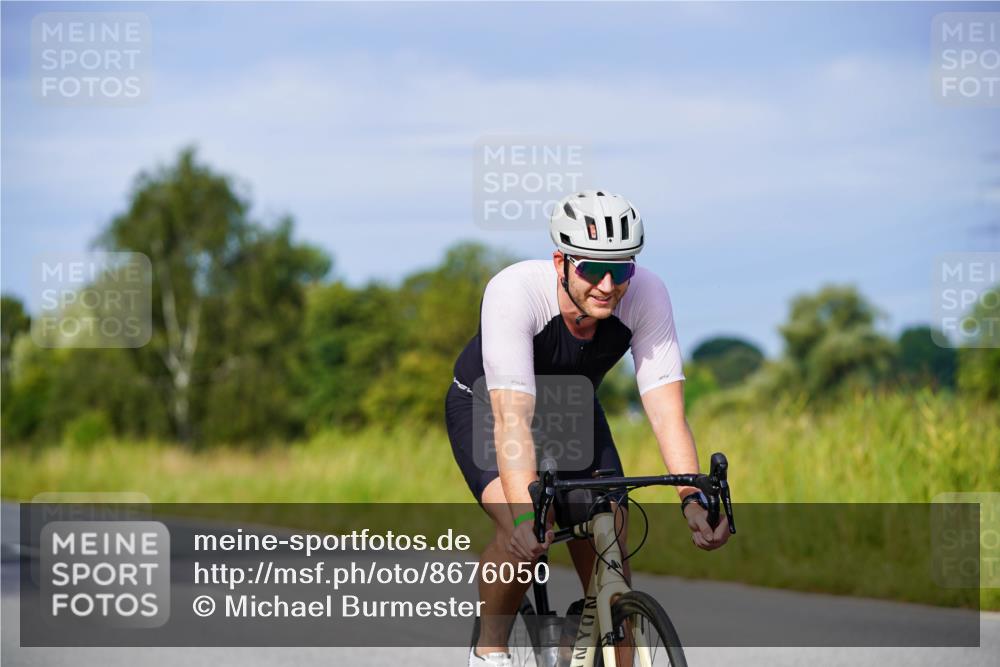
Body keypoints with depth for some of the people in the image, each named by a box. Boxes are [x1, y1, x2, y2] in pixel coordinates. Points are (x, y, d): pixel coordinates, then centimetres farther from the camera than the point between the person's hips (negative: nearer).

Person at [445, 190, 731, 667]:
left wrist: (693, 498, -48)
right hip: (486, 404, -3)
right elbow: (513, 416, -47)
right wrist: (525, 513, -60)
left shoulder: (646, 294, -29)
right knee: (522, 535, -27)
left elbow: (666, 408, -33)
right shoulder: (515, 292, -39)